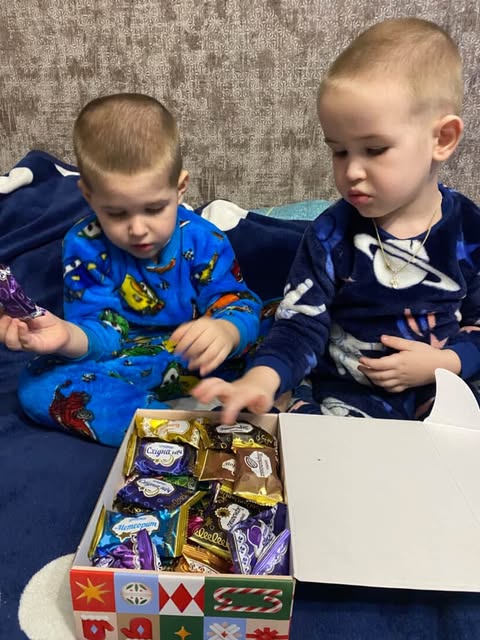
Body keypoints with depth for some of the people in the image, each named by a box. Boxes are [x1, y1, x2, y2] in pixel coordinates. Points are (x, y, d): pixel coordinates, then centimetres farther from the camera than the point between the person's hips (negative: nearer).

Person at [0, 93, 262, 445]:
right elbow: (103, 333, -13)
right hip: (124, 365, 2)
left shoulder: (204, 240, -13)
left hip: (196, 362, -1)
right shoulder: (85, 246, -10)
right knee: (38, 384, -25)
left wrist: (226, 332, -44)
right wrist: (69, 337, -38)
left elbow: (241, 306, -19)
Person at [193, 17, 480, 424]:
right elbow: (301, 325, -12)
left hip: (444, 388, 1)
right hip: (350, 397, 0)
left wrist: (445, 362, -13)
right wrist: (261, 380, -30)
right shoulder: (332, 234, -7)